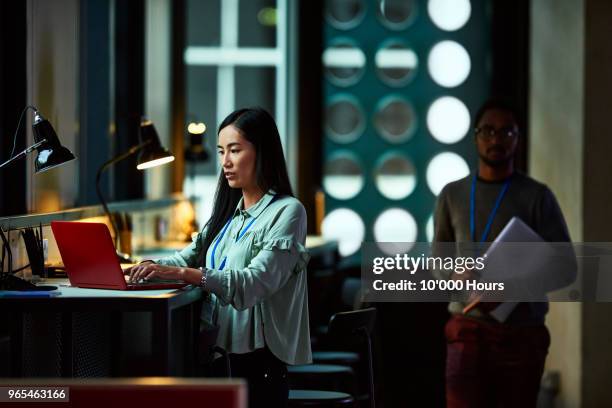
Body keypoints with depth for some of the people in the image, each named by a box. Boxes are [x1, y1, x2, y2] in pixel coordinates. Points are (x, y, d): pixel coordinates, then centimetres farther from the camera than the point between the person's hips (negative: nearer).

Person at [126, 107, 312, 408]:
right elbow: (191, 256, 10)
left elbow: (255, 282, -21)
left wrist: (181, 274, -31)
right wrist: (153, 267, -12)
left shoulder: (287, 212, -8)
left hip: (257, 358, -7)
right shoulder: (229, 212, 18)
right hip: (217, 350, 7)